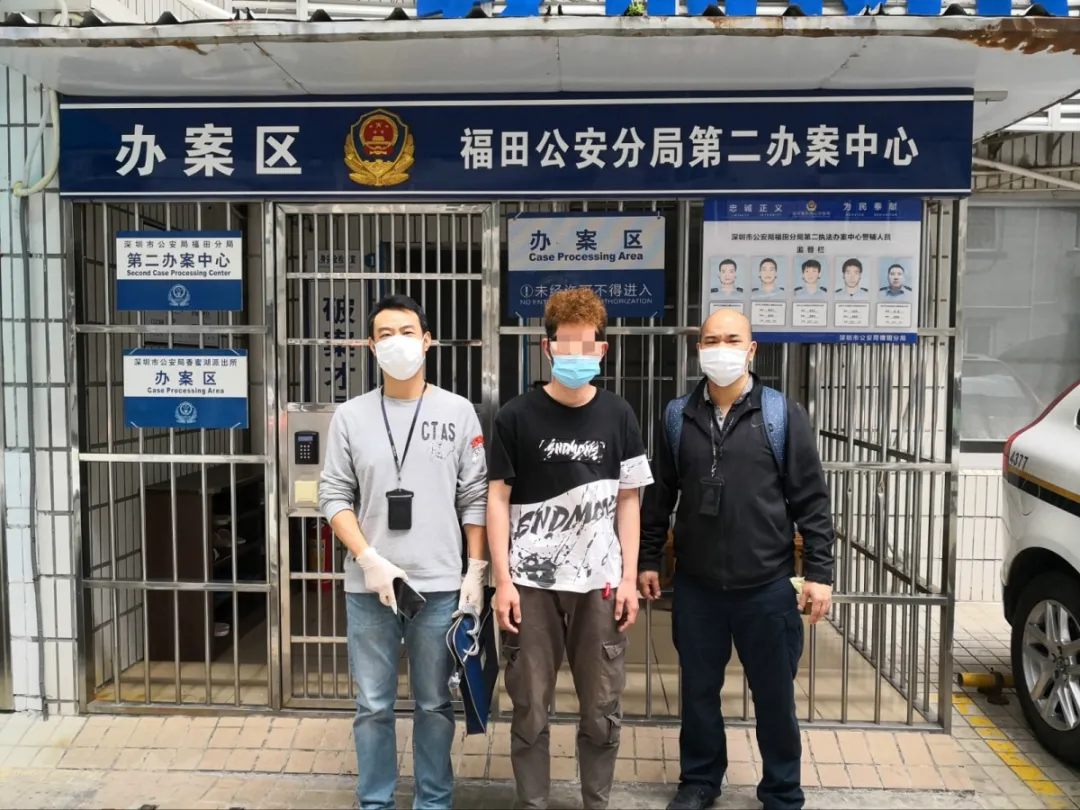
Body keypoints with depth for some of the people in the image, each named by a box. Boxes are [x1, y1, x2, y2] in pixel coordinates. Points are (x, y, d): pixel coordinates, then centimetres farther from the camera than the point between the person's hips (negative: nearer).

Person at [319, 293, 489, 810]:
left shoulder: (458, 412, 0)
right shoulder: (350, 416, 2)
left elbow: (475, 498, 1)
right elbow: (334, 495, 1)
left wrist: (475, 570, -3)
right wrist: (369, 560, -10)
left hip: (440, 586, 0)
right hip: (368, 586, 1)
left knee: (434, 704, 12)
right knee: (373, 705, 11)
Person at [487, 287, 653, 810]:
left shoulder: (618, 417, 4)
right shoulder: (517, 417, -2)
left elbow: (628, 501, 7)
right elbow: (498, 499, -1)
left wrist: (629, 579, 1)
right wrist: (503, 581, -6)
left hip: (599, 583, 2)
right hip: (531, 583, -1)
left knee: (603, 710, 10)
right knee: (529, 709, 7)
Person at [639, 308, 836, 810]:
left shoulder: (782, 414, -3)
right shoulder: (678, 417, 3)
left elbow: (811, 499, -3)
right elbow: (659, 496, 9)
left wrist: (818, 571, -6)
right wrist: (648, 560, 8)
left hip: (767, 586, -2)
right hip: (696, 586, 2)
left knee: (774, 695, 11)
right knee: (698, 690, 15)